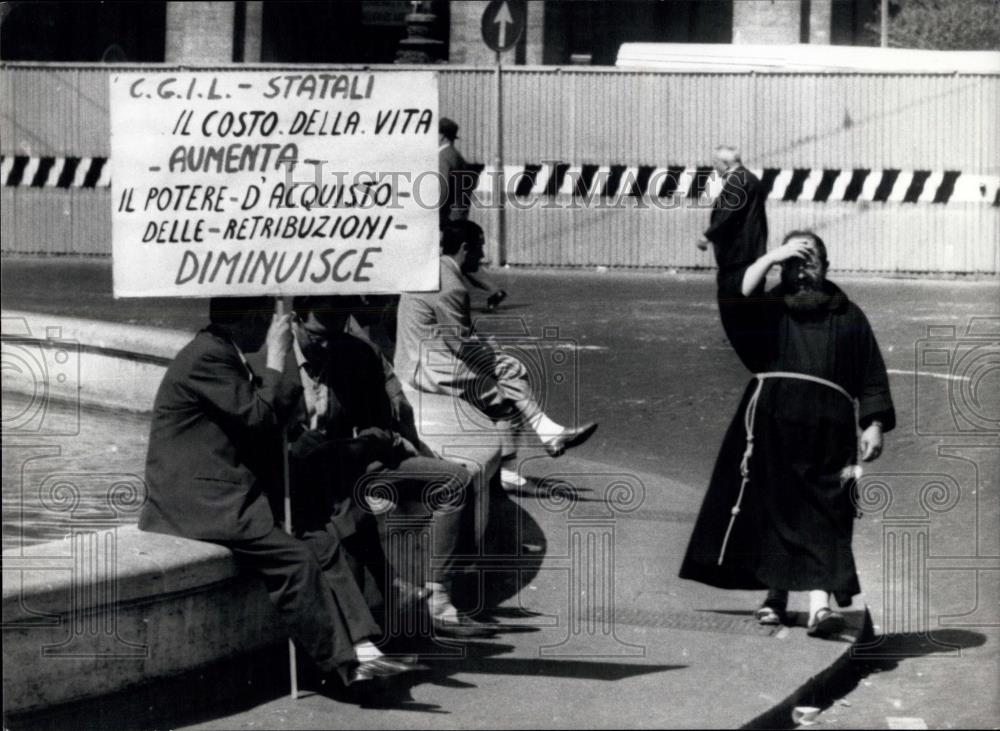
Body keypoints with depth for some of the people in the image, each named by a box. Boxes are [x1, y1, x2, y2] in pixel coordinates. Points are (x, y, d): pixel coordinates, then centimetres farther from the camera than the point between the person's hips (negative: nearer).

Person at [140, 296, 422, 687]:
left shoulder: (221, 355, 19)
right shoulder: (206, 358, -13)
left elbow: (258, 428, 21)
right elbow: (258, 418, -16)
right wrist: (275, 359, -10)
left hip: (222, 495, 10)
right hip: (198, 503, -10)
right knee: (295, 560, -21)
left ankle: (361, 648, -15)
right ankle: (345, 662, -16)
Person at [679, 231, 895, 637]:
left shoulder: (848, 316, 17)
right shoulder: (769, 310, 15)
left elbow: (872, 379, 14)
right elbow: (735, 300, -8)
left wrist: (874, 425, 2)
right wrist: (772, 257, -9)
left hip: (826, 429, -1)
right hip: (771, 423, 1)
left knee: (822, 514, -10)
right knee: (772, 508, 0)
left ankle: (819, 603, -21)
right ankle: (775, 595, 11)